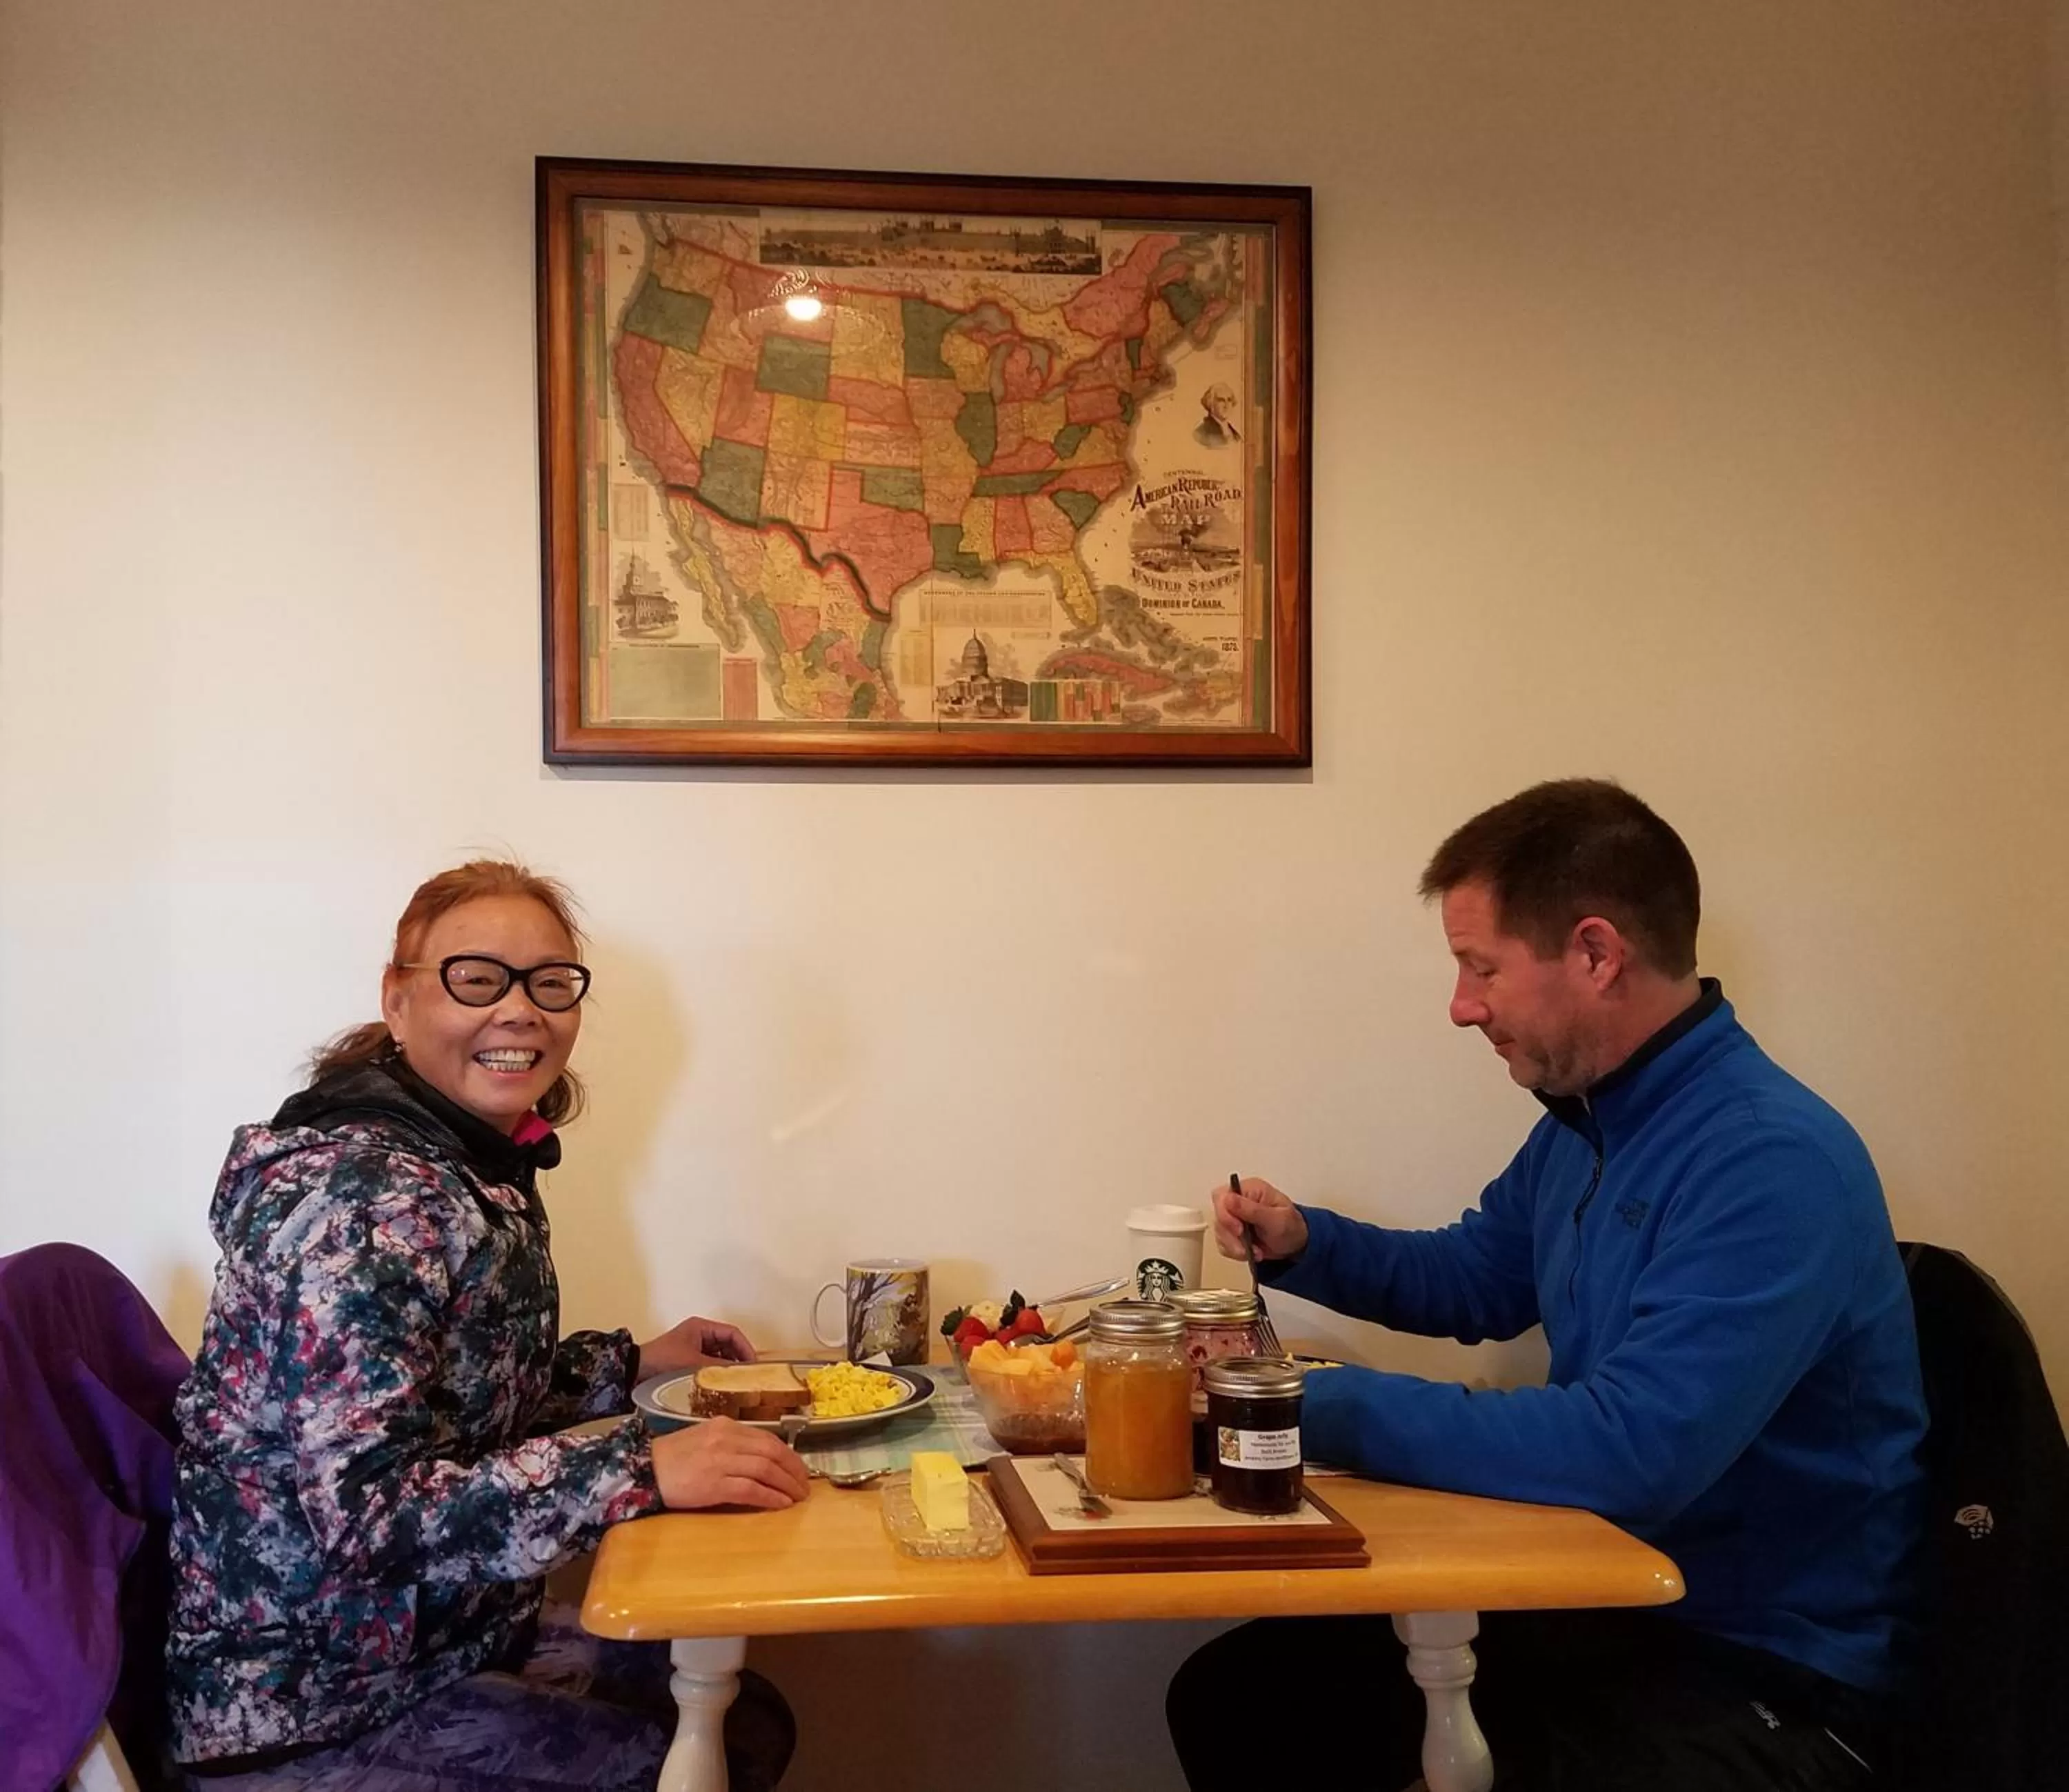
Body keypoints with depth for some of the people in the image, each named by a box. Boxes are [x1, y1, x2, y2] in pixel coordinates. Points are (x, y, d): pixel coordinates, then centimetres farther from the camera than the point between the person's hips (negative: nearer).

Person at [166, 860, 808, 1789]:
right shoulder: (356, 1196, -24)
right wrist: (641, 1468, -34)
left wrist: (636, 1362, 9)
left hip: (454, 1633, 9)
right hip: (315, 1712, -9)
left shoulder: (481, 1170, 4)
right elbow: (363, 1506, -30)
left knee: (752, 1716, 12)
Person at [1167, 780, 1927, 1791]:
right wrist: (1304, 1246, 4)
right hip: (1598, 1598, 9)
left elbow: (1629, 1453, -32)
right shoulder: (1582, 1121, 6)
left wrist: (1318, 1405, -25)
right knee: (1230, 1697, 2)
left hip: (1761, 1668, -8)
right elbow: (1477, 1280, 23)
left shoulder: (1774, 1164, -24)